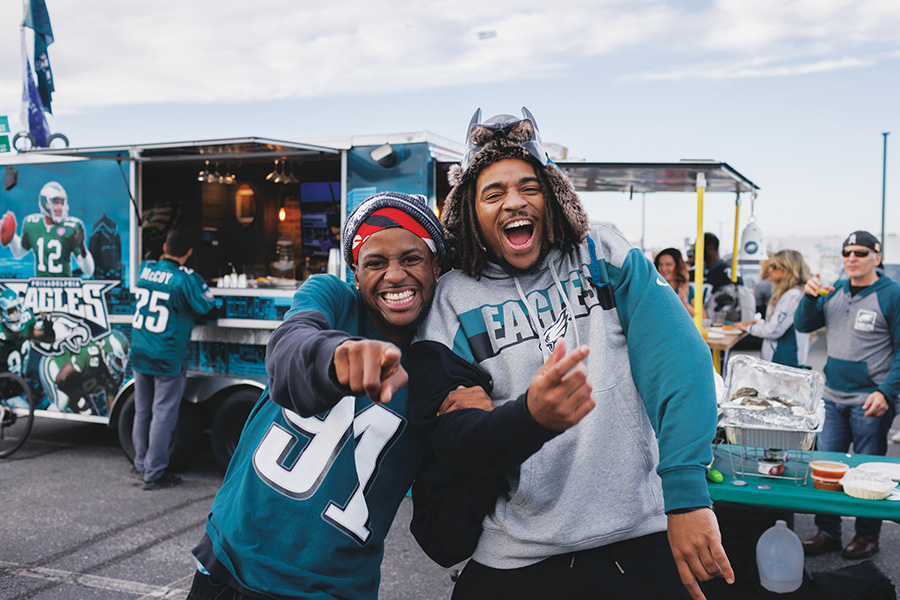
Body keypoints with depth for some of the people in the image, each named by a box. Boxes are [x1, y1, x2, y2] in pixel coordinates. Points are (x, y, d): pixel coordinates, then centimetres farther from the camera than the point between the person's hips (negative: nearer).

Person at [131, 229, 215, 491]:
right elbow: (206, 306, -7)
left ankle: (141, 462, 31)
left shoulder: (145, 269, 3)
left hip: (139, 354, 6)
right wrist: (202, 288, 8)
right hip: (167, 360, -6)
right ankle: (154, 473, 5)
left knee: (142, 411, 18)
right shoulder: (186, 278, -15)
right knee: (162, 415, 1)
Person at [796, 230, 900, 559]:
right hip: (833, 398, 5)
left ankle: (867, 535, 21)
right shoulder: (835, 291, 9)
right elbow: (803, 325, 11)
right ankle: (827, 532, 19)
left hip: (869, 402, -5)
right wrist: (809, 297, -8)